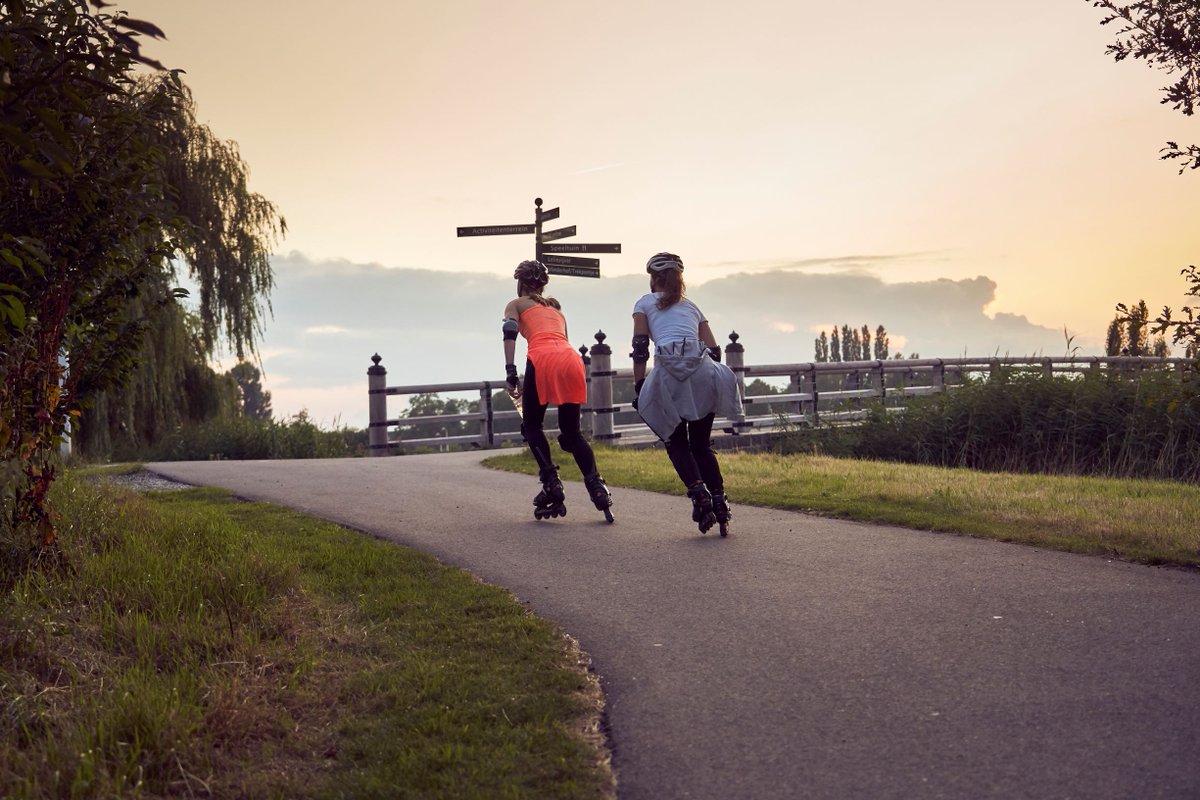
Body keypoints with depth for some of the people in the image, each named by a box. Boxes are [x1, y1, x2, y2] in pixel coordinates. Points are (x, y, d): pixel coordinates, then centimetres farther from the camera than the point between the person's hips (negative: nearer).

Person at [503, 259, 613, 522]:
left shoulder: (516, 304, 22)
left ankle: (552, 484, 0)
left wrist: (510, 372, -6)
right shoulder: (555, 308, 36)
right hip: (572, 361, 4)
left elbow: (510, 333, 2)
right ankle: (597, 487, -4)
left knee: (532, 426, 13)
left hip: (543, 360, -4)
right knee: (572, 432, 12)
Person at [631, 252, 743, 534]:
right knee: (702, 444, 16)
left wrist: (639, 388, 11)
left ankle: (699, 493, -13)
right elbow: (715, 351, 20)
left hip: (668, 373, -3)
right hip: (703, 373, 3)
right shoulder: (692, 307, 30)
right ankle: (719, 501, -1)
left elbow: (640, 348, 8)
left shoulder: (645, 303, 20)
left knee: (677, 444, 11)